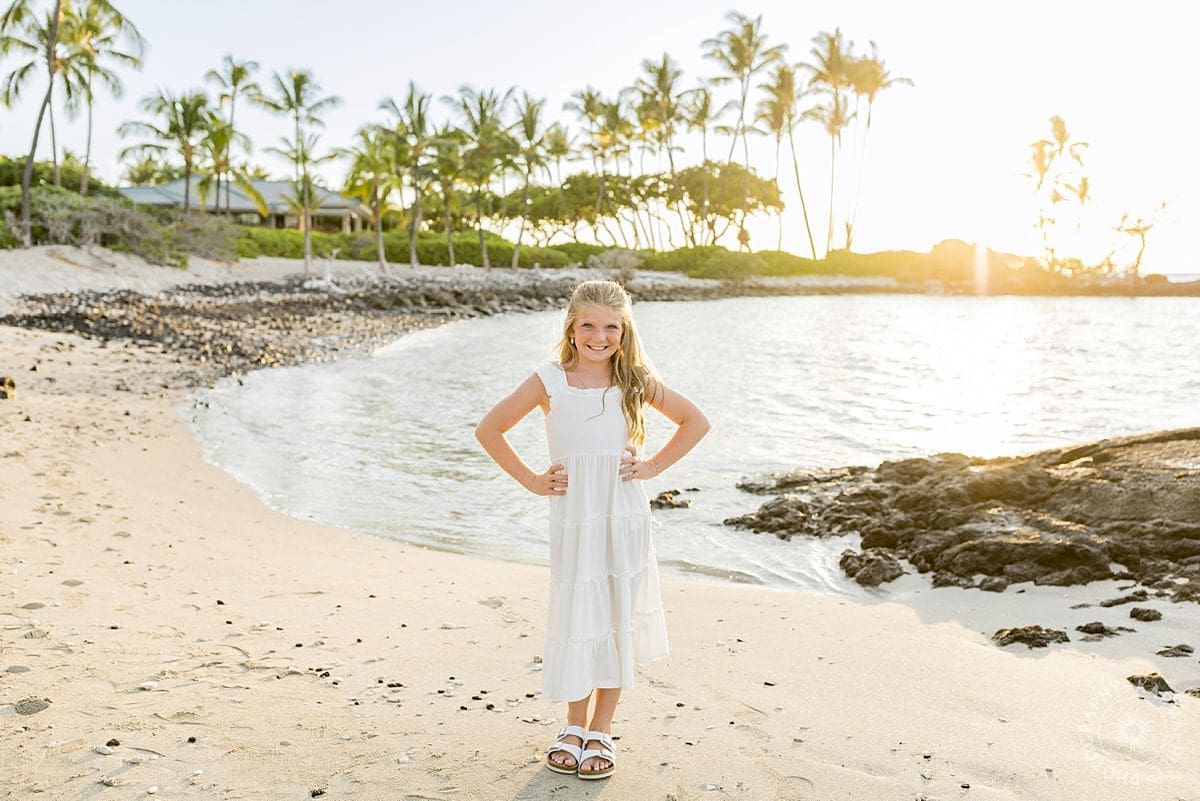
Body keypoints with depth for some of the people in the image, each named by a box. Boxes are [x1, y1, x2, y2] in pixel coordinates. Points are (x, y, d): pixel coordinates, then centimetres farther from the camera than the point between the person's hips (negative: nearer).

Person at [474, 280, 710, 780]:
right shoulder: (550, 382, -1)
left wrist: (654, 466, 3)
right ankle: (575, 726, 26)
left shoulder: (636, 382, 2)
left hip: (625, 516, 1)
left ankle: (601, 733, 21)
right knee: (575, 619, 5)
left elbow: (695, 422, 13)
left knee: (617, 620, 6)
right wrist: (531, 480, 0)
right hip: (572, 518, -1)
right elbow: (489, 430, 5)